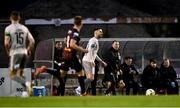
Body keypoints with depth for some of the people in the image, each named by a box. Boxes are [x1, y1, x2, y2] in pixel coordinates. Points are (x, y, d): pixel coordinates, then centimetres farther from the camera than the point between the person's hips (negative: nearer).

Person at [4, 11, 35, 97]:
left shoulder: (8, 28, -5)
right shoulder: (24, 28, 8)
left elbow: (6, 43, -13)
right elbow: (32, 41, 4)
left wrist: (8, 51, 5)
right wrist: (29, 50, 18)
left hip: (15, 53, -5)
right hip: (24, 52, 5)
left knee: (12, 75, -2)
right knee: (20, 73, 16)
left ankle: (25, 83, -25)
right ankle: (25, 91, 7)